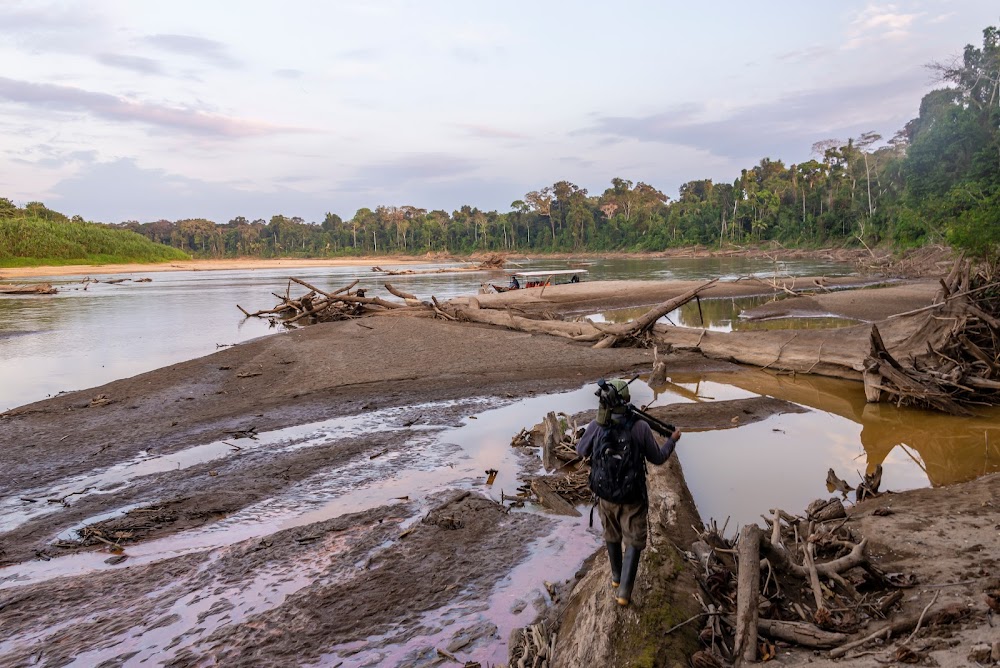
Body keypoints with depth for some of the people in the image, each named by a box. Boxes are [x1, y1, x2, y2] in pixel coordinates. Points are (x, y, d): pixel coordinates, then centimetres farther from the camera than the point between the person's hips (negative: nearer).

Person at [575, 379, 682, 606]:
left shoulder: (596, 427, -16)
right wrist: (672, 440, 13)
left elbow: (581, 451, 2)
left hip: (606, 495, 2)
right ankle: (624, 592, 10)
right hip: (633, 498, -2)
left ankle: (617, 576, 45)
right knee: (634, 542, 14)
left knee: (612, 536, 26)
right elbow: (657, 458, -6)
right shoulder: (640, 427, -19)